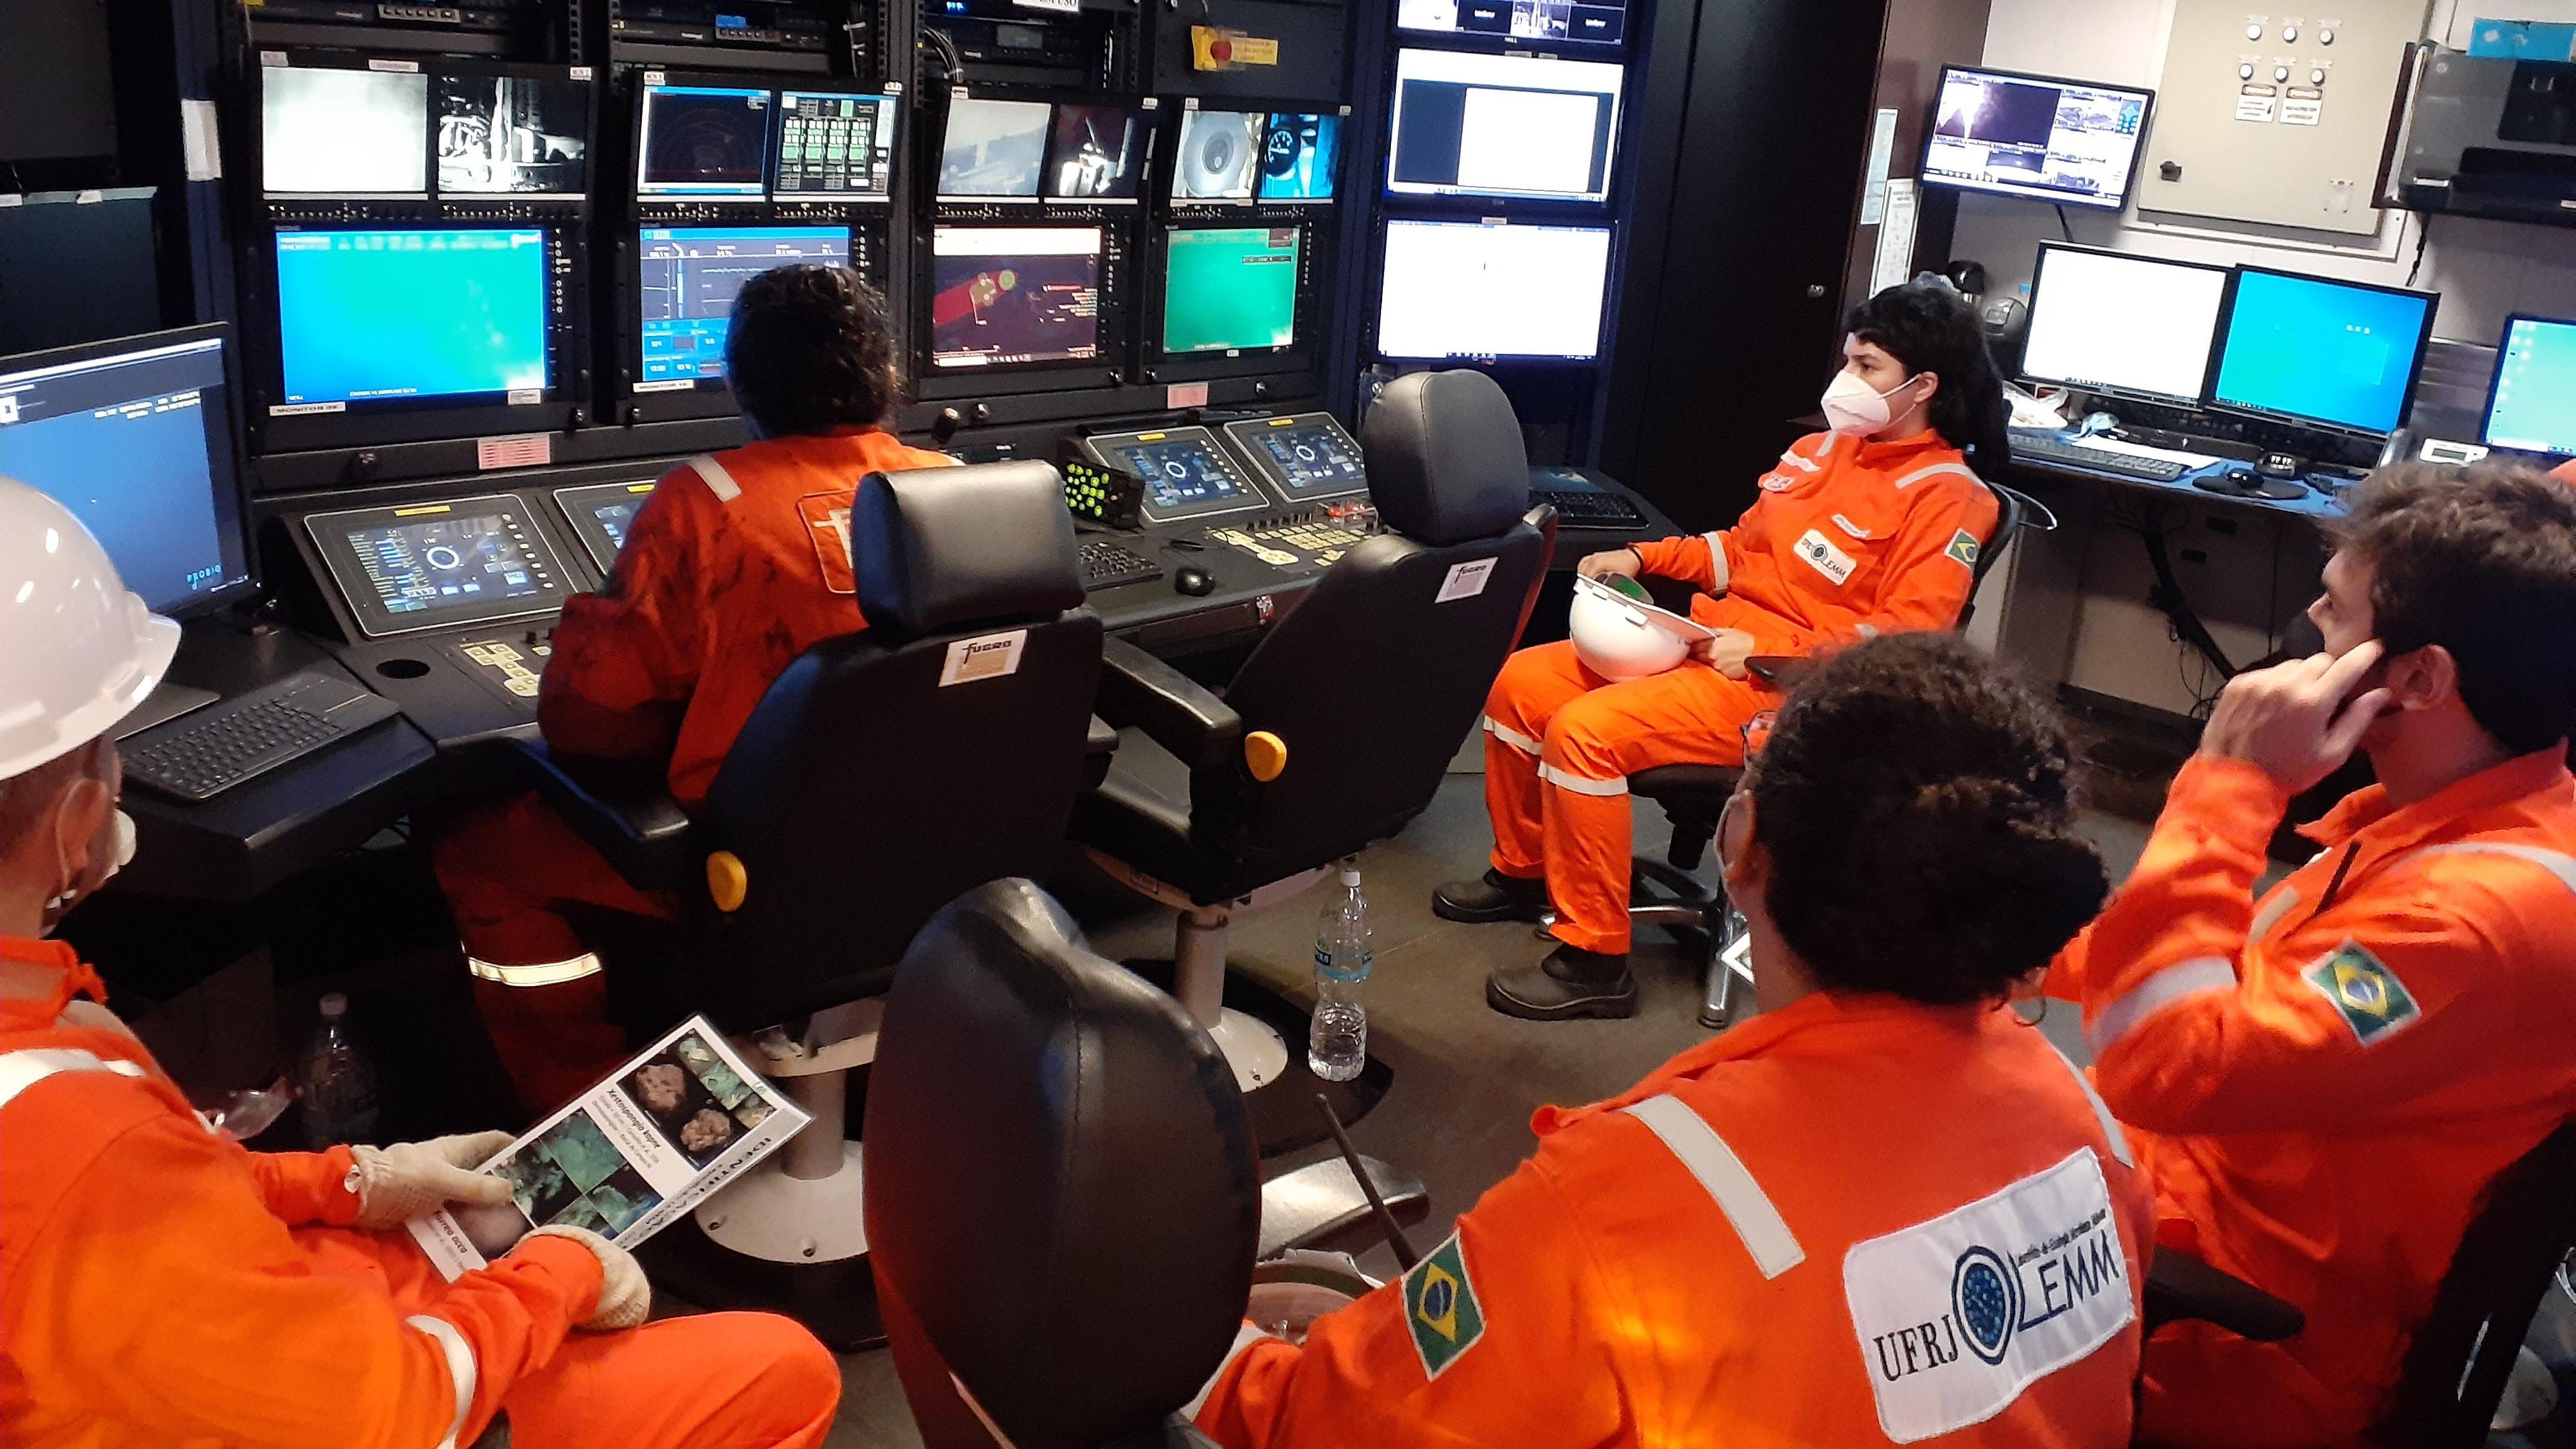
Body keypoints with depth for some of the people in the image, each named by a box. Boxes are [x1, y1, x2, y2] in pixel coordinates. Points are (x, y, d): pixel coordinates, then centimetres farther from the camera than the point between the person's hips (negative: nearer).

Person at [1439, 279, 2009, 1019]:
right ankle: (1522, 873, 20)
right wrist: (1642, 558, 11)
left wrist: (1765, 650, -24)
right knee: (1520, 683, 1)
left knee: (1584, 730, -27)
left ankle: (1595, 962, -16)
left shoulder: (1945, 496, -9)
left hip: (1786, 690, -9)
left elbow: (1904, 640, -18)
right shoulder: (1822, 450, 14)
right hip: (1707, 641, 9)